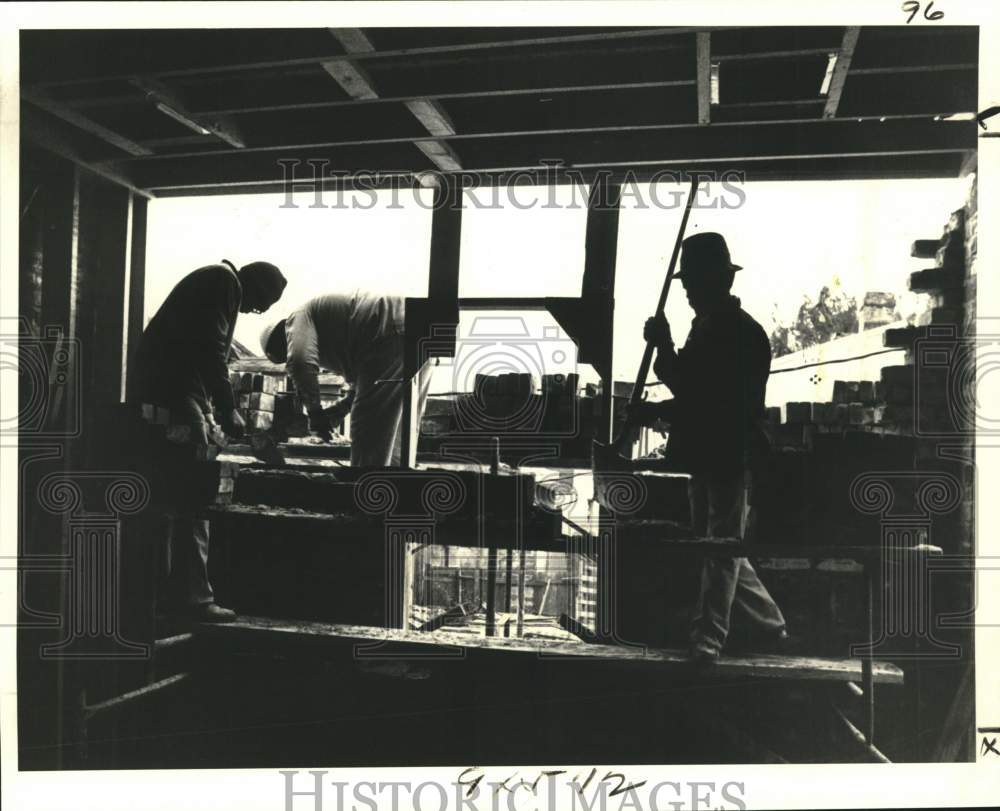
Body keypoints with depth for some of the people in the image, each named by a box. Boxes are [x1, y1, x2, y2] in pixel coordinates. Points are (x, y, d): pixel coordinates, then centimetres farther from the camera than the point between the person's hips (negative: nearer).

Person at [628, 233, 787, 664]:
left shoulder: (744, 334, -15)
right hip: (705, 456, 9)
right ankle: (770, 625, 30)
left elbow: (700, 393, -22)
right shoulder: (706, 327, 13)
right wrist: (655, 411, 6)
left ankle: (708, 638, 3)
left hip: (730, 458, -9)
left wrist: (663, 348, -19)